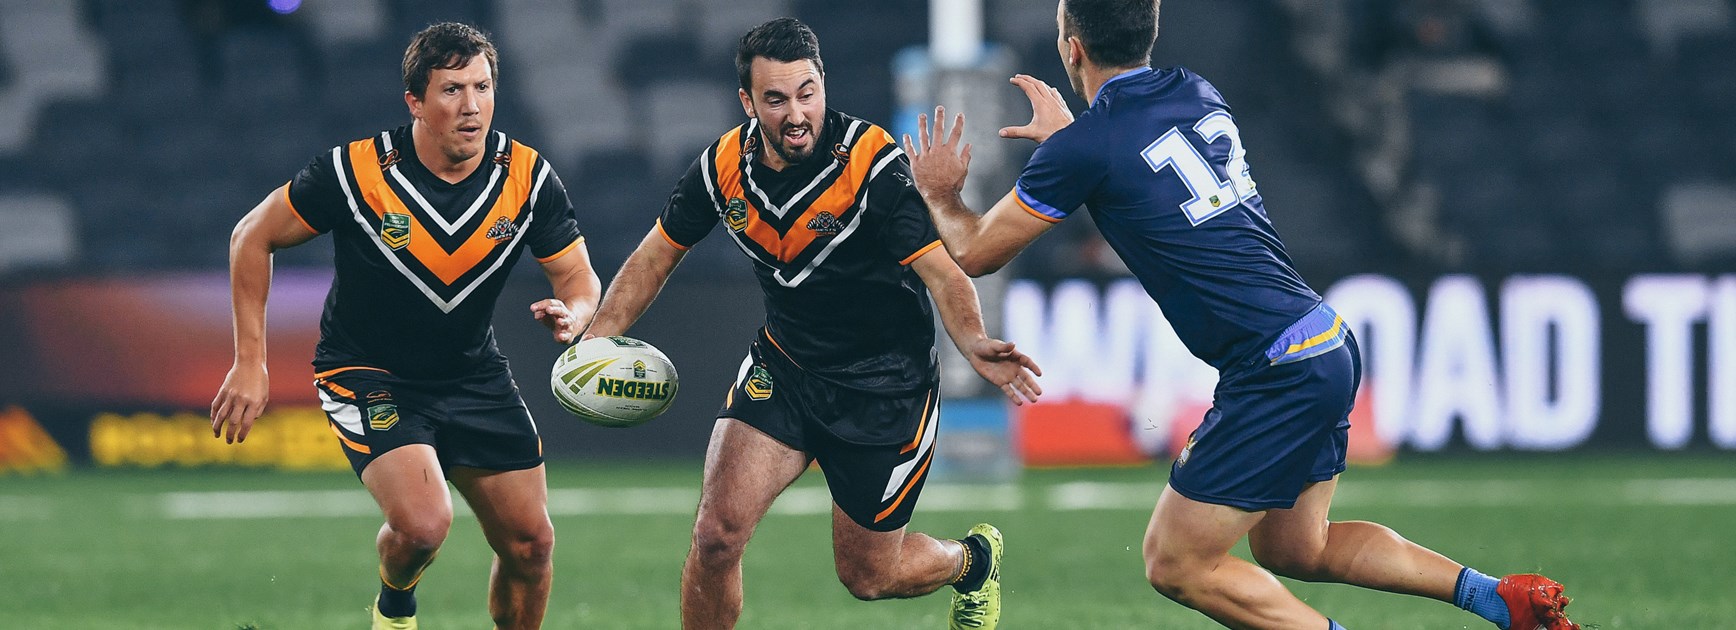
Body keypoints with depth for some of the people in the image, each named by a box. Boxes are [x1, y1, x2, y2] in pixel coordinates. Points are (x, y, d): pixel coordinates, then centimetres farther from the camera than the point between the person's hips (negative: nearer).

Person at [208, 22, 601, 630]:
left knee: (530, 544, 2)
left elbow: (579, 278, -3)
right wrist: (250, 363, -11)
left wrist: (571, 316, -29)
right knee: (423, 523, -26)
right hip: (366, 373, -4)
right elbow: (252, 237, -9)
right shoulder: (355, 171, -21)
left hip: (472, 374, 4)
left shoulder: (529, 179, -13)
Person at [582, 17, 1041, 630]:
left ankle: (972, 560, 43)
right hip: (782, 366, 4)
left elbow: (942, 272, -27)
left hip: (884, 385, -3)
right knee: (717, 534, -15)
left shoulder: (873, 163, -23)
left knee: (867, 575, 9)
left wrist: (973, 342, -47)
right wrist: (594, 340, -6)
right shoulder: (724, 165, -9)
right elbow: (656, 256, 6)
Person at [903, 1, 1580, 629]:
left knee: (1175, 564, 1)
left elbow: (974, 253, 1)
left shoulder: (1086, 148, -12)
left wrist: (939, 194, 21)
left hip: (1277, 375, -8)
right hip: (1330, 344, 8)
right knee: (1293, 550, 21)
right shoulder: (1197, 95, 11)